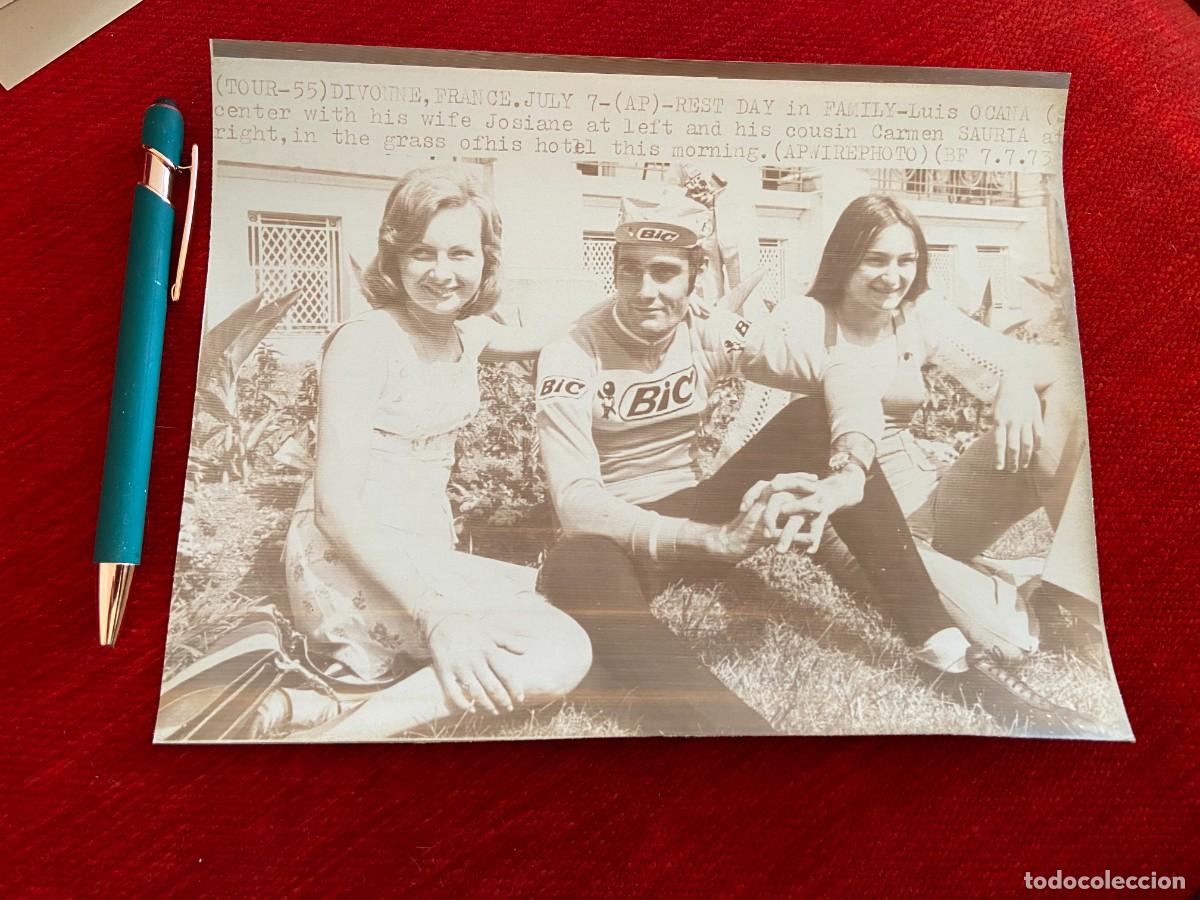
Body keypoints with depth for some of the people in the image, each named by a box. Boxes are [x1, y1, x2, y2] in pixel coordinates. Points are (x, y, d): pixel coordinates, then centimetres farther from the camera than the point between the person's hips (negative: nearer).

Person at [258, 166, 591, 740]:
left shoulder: (468, 333, 8)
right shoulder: (366, 342, -14)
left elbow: (540, 342, 32)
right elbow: (336, 501, -21)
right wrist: (435, 613, -31)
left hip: (422, 554, 9)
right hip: (350, 561, -9)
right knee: (562, 654, -20)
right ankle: (340, 734, -18)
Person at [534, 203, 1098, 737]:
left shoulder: (709, 335, -5)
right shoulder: (572, 357, -16)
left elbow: (842, 372, -13)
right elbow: (574, 500, -26)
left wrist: (847, 475, -35)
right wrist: (715, 539, -39)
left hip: (698, 514, 4)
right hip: (619, 536, -3)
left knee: (818, 415, -16)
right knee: (575, 572, -41)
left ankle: (943, 650, -20)